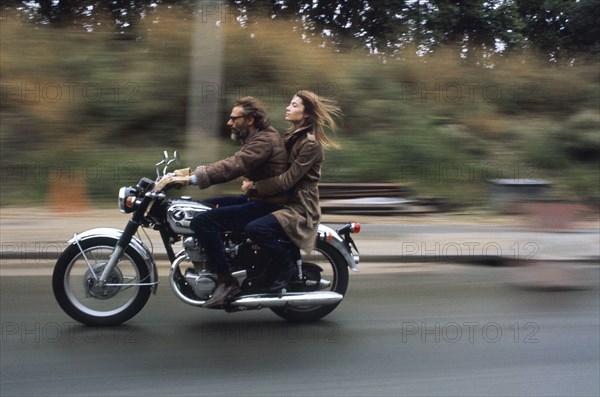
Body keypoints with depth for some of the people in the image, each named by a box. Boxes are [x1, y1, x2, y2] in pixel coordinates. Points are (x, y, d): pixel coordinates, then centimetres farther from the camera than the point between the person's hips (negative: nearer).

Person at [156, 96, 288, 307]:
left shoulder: (265, 140, -17)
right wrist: (190, 171, 4)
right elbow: (231, 164, 14)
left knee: (202, 221, -20)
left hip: (265, 205, -11)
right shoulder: (256, 138, 16)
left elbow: (233, 166, -29)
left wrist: (191, 178, -33)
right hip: (256, 199, 11)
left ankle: (227, 281, -15)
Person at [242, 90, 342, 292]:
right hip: (284, 201, 10)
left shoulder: (311, 144, -15)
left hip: (299, 208, -10)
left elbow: (287, 180, -20)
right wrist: (252, 180, 3)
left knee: (255, 228, -29)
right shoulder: (291, 137, 14)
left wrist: (255, 186, -16)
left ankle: (288, 267, -8)